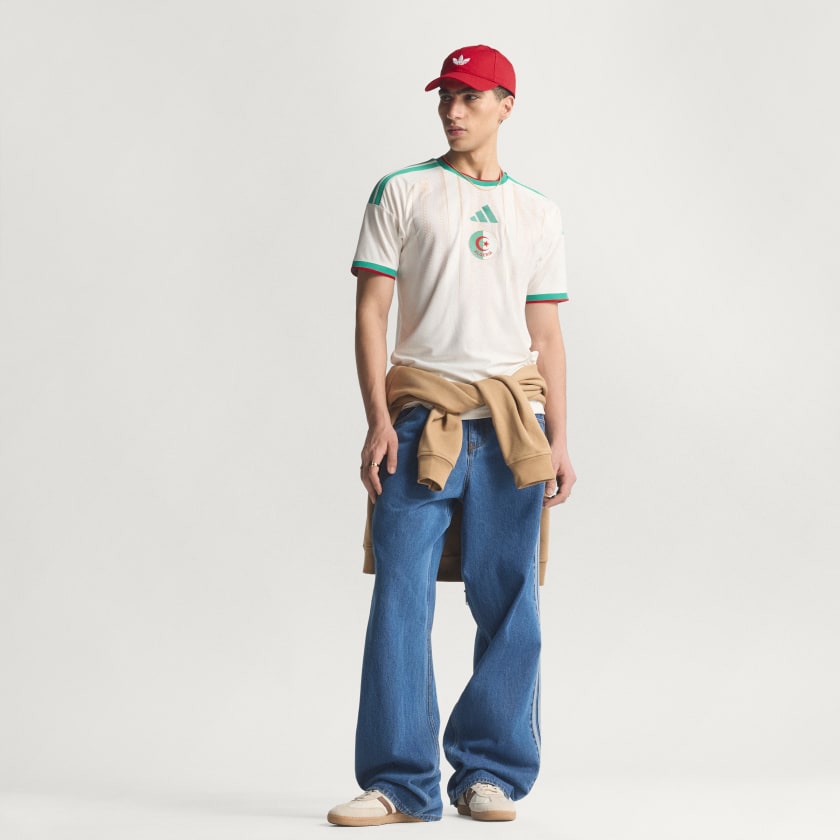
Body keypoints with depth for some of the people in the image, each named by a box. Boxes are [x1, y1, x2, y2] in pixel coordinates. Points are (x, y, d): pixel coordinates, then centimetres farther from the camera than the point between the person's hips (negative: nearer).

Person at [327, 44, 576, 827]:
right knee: (400, 600, -6)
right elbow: (370, 310, 2)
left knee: (508, 603, 2)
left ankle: (489, 772, 12)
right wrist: (377, 422, -8)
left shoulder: (537, 212, 15)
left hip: (511, 422, 2)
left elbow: (545, 334, 14)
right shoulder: (401, 194, 8)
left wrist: (558, 440, 6)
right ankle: (401, 782, 0)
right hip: (420, 416, -2)